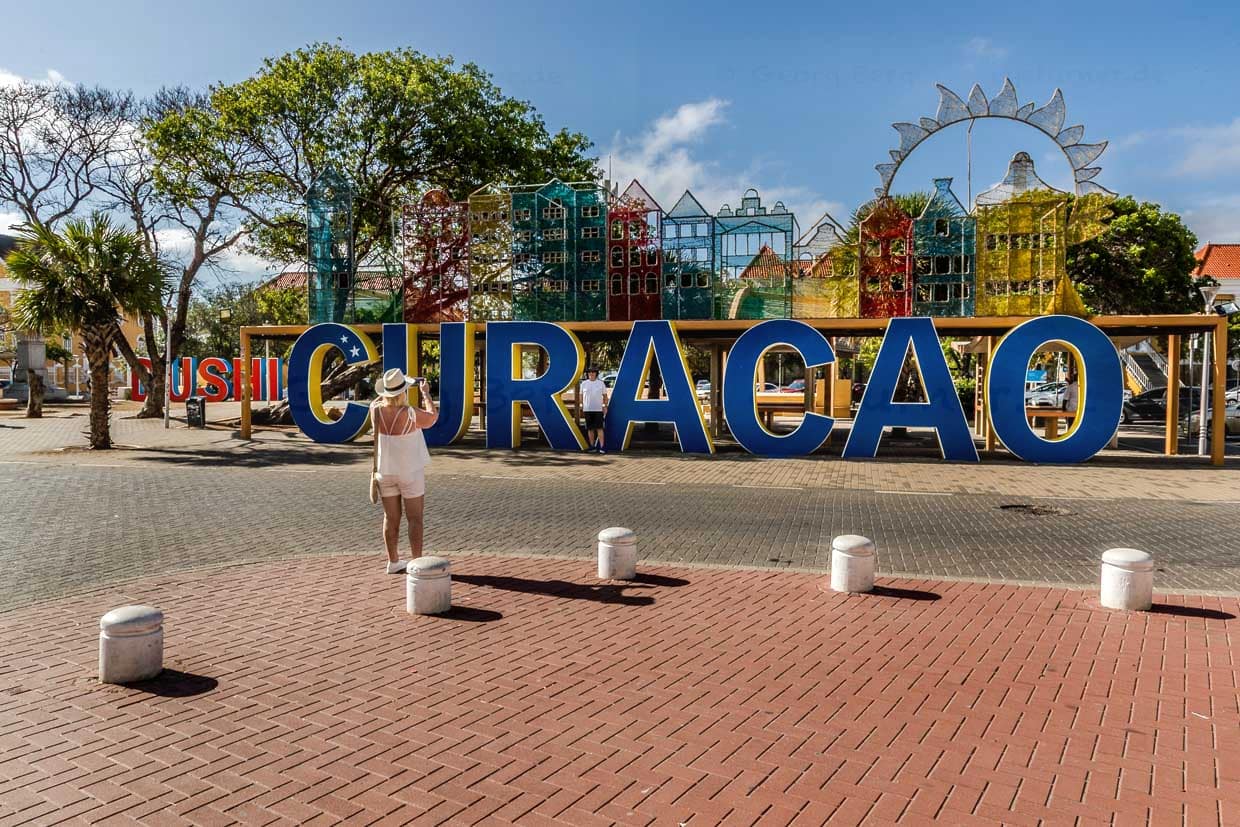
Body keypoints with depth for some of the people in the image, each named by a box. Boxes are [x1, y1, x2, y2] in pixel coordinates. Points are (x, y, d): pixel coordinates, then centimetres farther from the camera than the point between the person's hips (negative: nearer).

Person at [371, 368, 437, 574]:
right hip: (410, 472, -4)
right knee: (414, 519, 4)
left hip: (385, 472, 4)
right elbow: (432, 417, 0)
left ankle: (393, 562, 18)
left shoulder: (376, 411, -8)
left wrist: (389, 390, 21)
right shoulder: (410, 414, -20)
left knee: (391, 518, 11)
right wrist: (426, 393, 12)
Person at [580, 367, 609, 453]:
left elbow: (605, 396, 6)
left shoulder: (601, 383, 2)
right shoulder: (584, 384, 5)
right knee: (590, 429, 6)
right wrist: (582, 406, 6)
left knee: (599, 428, -7)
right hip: (587, 410, 2)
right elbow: (581, 395, 12)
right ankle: (592, 446, 14)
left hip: (598, 409, -2)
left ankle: (601, 447, -8)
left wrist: (605, 407, 0)